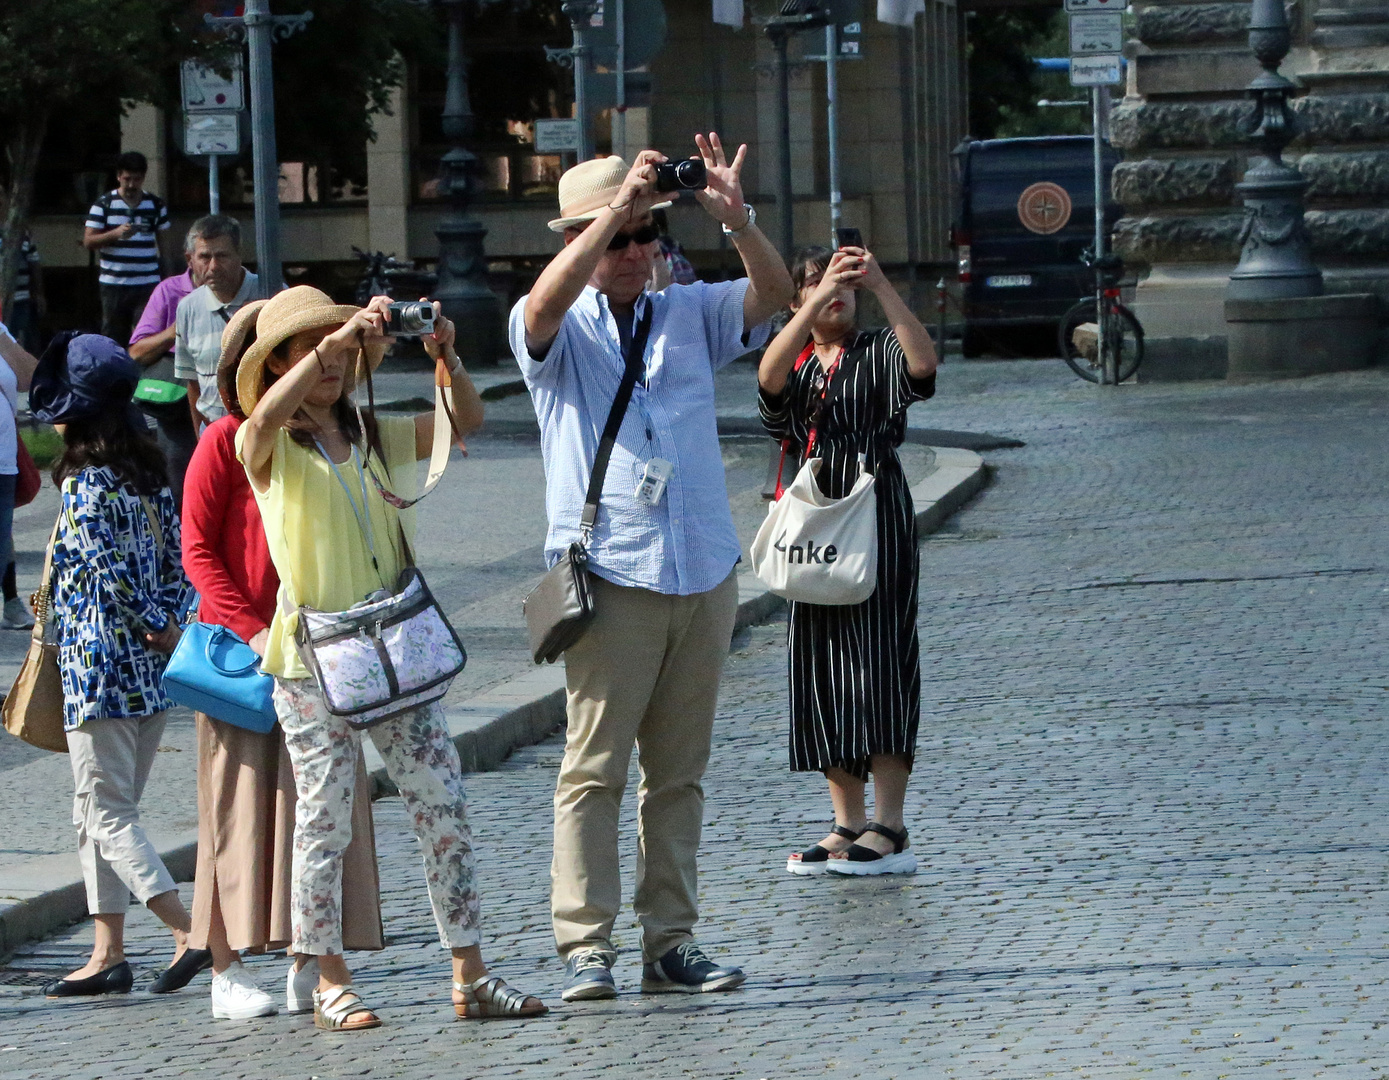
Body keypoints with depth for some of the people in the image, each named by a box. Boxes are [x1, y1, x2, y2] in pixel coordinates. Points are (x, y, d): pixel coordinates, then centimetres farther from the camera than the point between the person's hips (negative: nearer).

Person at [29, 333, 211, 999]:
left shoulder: (85, 487, -15)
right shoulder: (150, 477, 9)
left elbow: (113, 581, -20)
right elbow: (175, 566, 8)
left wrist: (166, 637, -9)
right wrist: (167, 634, 6)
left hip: (100, 672, -8)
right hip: (149, 674, 8)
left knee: (106, 814, -2)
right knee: (102, 813, 14)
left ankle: (190, 934, -11)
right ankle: (109, 954, 14)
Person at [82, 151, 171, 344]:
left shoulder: (156, 205, 9)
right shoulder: (104, 205, 3)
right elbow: (88, 241, -2)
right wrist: (115, 233, -17)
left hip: (148, 284, 0)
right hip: (113, 283, 0)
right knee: (114, 337, 5)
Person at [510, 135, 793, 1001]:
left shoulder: (692, 314, 13)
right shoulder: (558, 333, 2)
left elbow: (774, 296, -3)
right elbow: (547, 303, -21)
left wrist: (736, 218, -21)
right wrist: (617, 207, -28)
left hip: (705, 574, 4)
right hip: (610, 578, -4)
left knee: (680, 770, 7)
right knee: (595, 768, -7)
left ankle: (672, 943, 11)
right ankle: (586, 946, -8)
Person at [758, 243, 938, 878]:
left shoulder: (879, 352, 3)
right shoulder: (795, 363, 12)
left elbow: (924, 363, -20)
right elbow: (770, 376, -13)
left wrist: (881, 287, -25)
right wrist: (819, 298, -21)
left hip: (876, 516, -5)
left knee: (876, 656, -9)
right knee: (819, 664, 3)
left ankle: (889, 830, -11)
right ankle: (849, 825, 8)